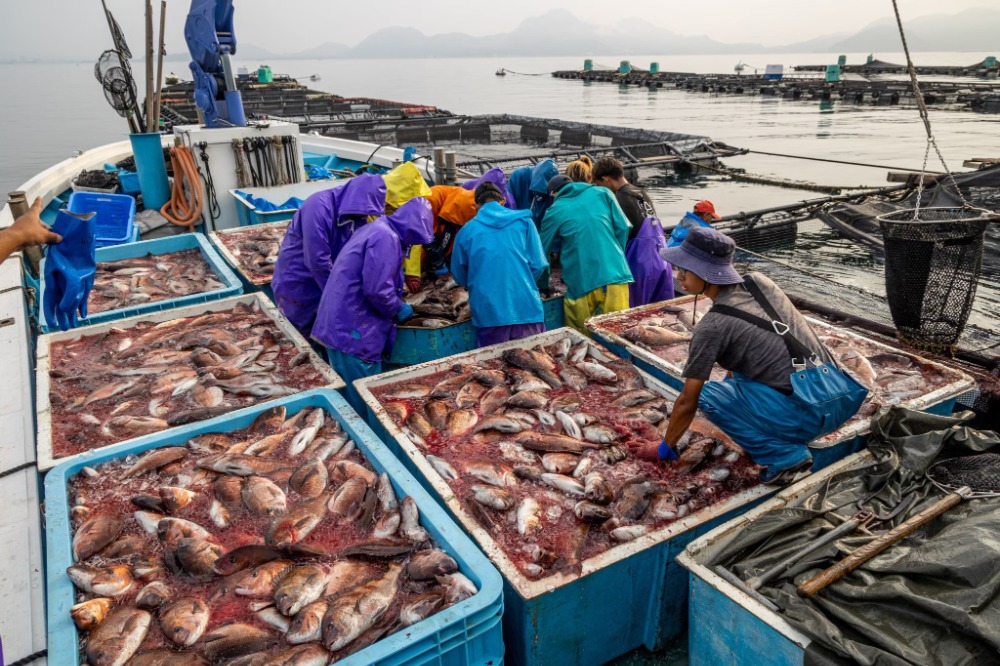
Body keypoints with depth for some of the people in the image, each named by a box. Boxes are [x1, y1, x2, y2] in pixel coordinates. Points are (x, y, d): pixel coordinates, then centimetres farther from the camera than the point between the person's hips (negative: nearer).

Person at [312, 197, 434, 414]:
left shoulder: (376, 229, 16)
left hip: (341, 325, 10)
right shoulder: (386, 237, -16)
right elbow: (377, 290, -22)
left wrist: (396, 305, 22)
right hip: (353, 331, -10)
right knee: (364, 400, 0)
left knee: (349, 395, 19)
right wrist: (399, 309, -5)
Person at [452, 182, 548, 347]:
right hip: (526, 311, 0)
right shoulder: (523, 220, 4)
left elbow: (460, 277, 12)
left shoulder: (466, 230, 6)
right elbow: (538, 265, 0)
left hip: (488, 315, 0)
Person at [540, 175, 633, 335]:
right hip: (614, 273, 1)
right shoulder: (602, 193, 12)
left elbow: (543, 251, 17)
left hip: (581, 283, -1)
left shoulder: (554, 211, 10)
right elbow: (622, 228, 7)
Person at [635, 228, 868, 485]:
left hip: (811, 412, -8)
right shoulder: (760, 282, 9)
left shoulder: (711, 326, -10)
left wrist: (665, 448, 11)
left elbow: (687, 402, -3)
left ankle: (785, 457, -5)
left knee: (709, 395, 0)